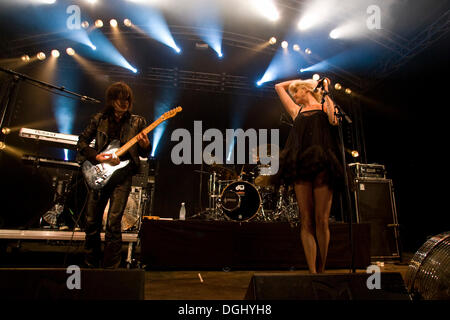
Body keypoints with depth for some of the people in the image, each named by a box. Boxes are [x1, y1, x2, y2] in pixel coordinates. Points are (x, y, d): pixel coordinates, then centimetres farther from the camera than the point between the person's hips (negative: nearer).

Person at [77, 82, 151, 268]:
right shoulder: (99, 119, 7)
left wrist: (145, 145, -17)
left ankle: (110, 268, 4)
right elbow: (82, 142, 9)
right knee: (92, 221, 8)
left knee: (113, 223, -8)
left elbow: (144, 154, 6)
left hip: (122, 176, -2)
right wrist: (97, 157, -7)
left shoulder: (137, 122, 5)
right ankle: (91, 264, 26)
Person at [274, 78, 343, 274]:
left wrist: (325, 91, 4)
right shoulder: (297, 111, 27)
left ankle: (321, 270, 4)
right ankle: (312, 272, -4)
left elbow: (334, 120, -5)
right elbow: (279, 86, 34)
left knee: (321, 220, -6)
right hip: (301, 167, 3)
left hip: (322, 166, -3)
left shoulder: (325, 106, 18)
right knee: (306, 221, -5)